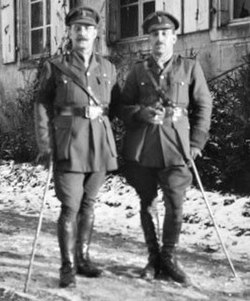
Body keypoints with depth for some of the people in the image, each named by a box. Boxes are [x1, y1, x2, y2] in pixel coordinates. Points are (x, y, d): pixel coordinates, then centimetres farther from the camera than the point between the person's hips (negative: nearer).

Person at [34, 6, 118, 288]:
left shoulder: (108, 68, 11)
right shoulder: (55, 66, 2)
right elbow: (42, 106, 0)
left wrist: (114, 143, 9)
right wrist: (45, 142, -10)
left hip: (100, 142, 4)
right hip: (69, 142, -4)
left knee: (89, 203, 11)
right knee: (70, 206, -7)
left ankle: (83, 258, 23)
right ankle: (67, 267, 2)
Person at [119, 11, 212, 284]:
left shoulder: (190, 67, 7)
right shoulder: (138, 70, 11)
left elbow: (203, 107, 8)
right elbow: (123, 107, 12)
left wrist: (196, 143, 0)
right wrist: (143, 113, -9)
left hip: (175, 147, -2)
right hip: (141, 148, 2)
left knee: (175, 205, -7)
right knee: (146, 204, 7)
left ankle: (169, 258, 10)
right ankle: (153, 258, 21)